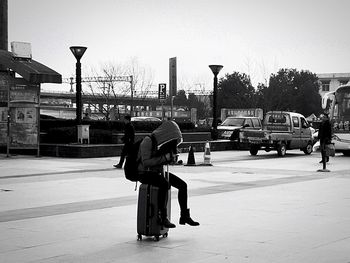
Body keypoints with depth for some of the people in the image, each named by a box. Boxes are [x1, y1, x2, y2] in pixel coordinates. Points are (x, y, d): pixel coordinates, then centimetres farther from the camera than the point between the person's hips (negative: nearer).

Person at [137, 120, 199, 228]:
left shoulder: (164, 142, 6)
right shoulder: (148, 141, -19)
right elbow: (146, 162, -27)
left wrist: (171, 158, -6)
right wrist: (164, 158, -28)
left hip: (158, 172, 9)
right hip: (145, 173, -9)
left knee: (183, 185, -2)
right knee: (165, 184, -35)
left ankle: (184, 216, 7)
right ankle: (163, 217, -29)